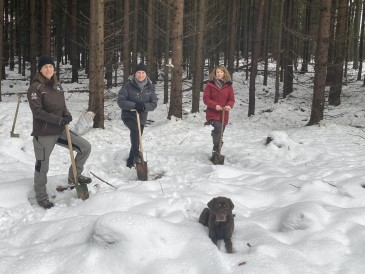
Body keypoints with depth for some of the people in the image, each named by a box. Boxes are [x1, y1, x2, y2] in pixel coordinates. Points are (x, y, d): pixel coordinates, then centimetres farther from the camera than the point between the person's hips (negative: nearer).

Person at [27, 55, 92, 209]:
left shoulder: (57, 86, 10)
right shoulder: (35, 87, -11)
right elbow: (37, 111, -19)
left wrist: (67, 115, -8)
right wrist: (59, 119, -22)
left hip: (59, 131, 7)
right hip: (43, 133, -7)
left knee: (85, 147, 4)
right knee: (42, 166, 4)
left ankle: (74, 176, 19)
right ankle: (41, 197, 22)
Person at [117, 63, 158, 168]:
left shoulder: (150, 87, -4)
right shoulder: (128, 85, -13)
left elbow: (154, 103, -3)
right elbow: (121, 101, -15)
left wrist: (144, 106, -24)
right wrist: (134, 105, -29)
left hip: (142, 118, 4)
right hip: (128, 116, -4)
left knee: (136, 140, 14)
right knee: (135, 129, -34)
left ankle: (130, 162, 35)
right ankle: (136, 155, -25)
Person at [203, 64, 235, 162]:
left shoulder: (228, 86, 4)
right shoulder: (210, 84, -4)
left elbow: (231, 99, 5)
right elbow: (205, 98, -7)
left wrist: (229, 105, -18)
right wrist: (215, 105, -21)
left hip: (224, 114, 4)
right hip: (212, 113, -4)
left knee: (220, 134, 11)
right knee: (217, 127, -32)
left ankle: (216, 154, 26)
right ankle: (216, 150, -18)